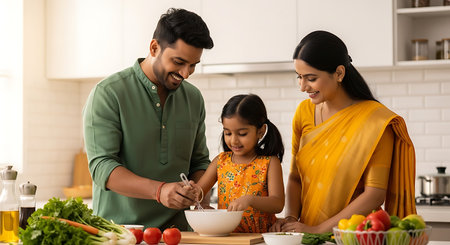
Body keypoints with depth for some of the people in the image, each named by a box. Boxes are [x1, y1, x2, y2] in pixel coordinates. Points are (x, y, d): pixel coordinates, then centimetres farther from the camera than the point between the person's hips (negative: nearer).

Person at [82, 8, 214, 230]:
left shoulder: (193, 98, 12)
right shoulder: (109, 94, -5)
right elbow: (101, 167, -13)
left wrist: (199, 197, 1)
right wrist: (159, 190, -26)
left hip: (176, 228, 5)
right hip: (118, 230, -4)